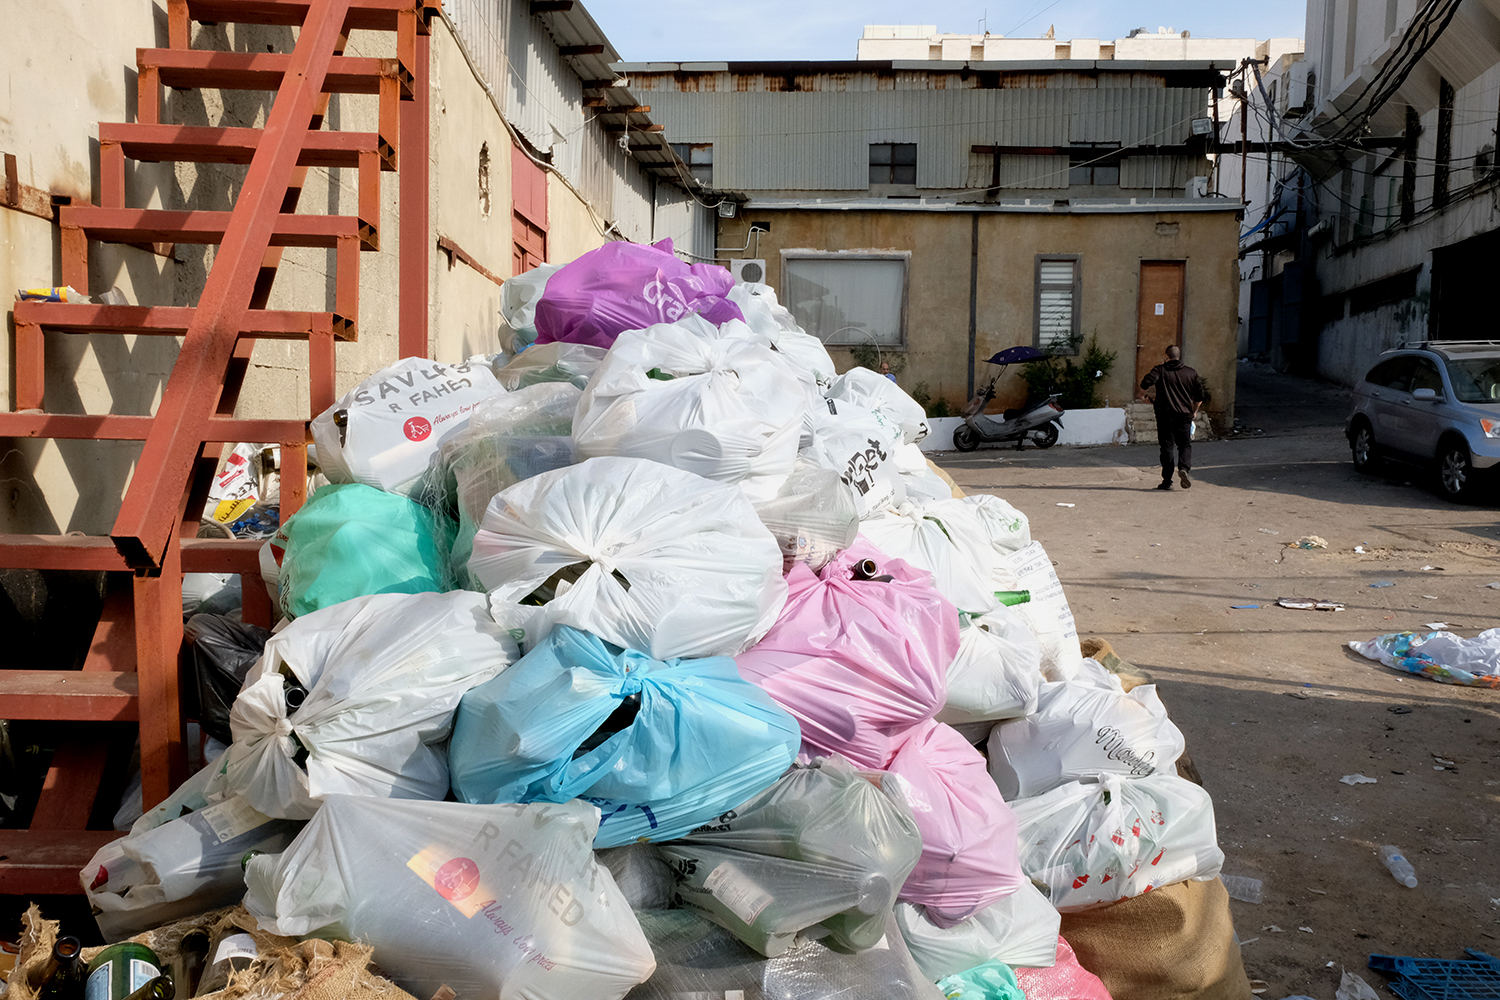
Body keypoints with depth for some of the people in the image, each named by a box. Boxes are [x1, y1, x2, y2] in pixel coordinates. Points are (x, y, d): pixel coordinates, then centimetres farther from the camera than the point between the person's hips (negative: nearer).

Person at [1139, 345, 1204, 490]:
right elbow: (1199, 397, 11)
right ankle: (1184, 468, -15)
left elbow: (1145, 383, -17)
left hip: (1165, 414, -1)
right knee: (1185, 445, 12)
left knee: (1167, 446, 4)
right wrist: (1194, 411, 27)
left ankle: (1167, 481, 2)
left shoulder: (1160, 370, -1)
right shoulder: (1191, 373, 8)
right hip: (1184, 415, 2)